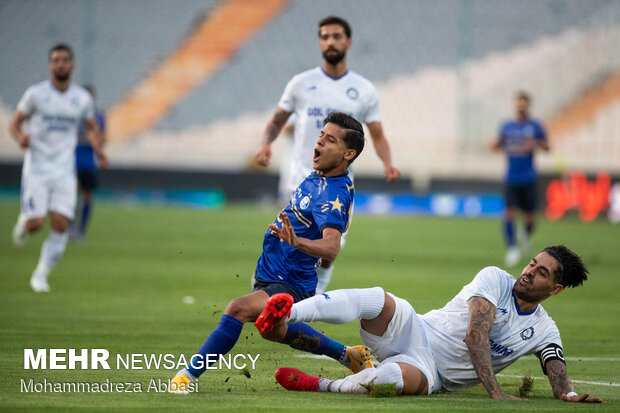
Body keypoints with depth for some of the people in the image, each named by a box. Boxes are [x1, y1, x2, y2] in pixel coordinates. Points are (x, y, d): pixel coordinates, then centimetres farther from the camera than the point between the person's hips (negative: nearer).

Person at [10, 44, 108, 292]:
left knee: (60, 225, -10)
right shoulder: (36, 94, -3)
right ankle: (23, 221, 27)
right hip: (36, 167, -2)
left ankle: (40, 275, 5)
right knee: (36, 223, -11)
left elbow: (91, 128, 20)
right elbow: (15, 123, 3)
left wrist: (98, 150, 1)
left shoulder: (82, 99, 5)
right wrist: (20, 137, -20)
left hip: (64, 171, 2)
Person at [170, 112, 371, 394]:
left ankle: (189, 374, -32)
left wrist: (297, 242, -59)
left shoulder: (335, 195, -26)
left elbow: (331, 247, -42)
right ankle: (347, 355, 46)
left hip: (290, 286, -11)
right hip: (267, 275, 11)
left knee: (239, 308, -34)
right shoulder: (318, 176, 3)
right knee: (274, 331, 34)